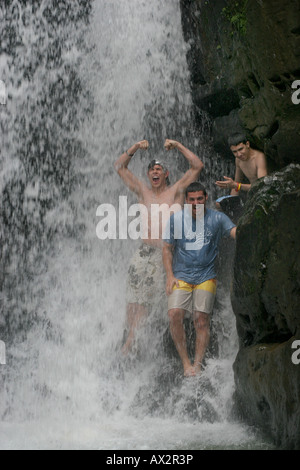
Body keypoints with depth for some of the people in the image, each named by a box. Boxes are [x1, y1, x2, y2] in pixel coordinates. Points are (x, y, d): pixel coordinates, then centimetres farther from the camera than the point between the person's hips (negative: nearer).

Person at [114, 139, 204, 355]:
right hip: (146, 252, 3)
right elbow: (120, 166, 17)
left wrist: (178, 145, -2)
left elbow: (198, 166, -1)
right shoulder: (143, 191, 14)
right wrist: (135, 148, 6)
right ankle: (132, 337, 3)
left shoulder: (175, 191, 7)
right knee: (136, 299, -2)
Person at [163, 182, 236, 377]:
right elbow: (167, 249, 8)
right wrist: (170, 276, -2)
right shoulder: (176, 219, 4)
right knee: (175, 314, -16)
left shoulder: (217, 218, 2)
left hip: (206, 277, -1)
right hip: (181, 276, 1)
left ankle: (197, 363, 0)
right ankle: (185, 362, -7)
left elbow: (236, 233, -12)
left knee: (202, 320, -7)